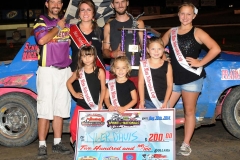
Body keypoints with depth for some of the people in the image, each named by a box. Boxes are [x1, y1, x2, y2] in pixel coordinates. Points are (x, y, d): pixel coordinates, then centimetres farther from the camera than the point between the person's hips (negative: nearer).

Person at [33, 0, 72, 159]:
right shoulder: (41, 21, -1)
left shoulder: (66, 22, 16)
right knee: (45, 110, -6)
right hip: (47, 70, -5)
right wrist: (58, 27, -9)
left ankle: (57, 143, 15)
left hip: (65, 70, 5)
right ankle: (42, 146, -3)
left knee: (60, 109, 8)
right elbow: (41, 39, -19)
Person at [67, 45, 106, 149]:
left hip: (95, 106, -2)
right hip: (81, 105, 2)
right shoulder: (79, 72, 3)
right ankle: (76, 143, 19)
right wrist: (74, 94, 6)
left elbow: (103, 89, -1)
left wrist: (100, 104, -6)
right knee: (74, 127, -5)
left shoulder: (99, 72, -4)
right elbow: (68, 83, 18)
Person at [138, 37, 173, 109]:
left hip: (162, 102, 0)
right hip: (148, 102, 0)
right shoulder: (143, 64, 1)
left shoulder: (167, 65, 0)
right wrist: (142, 101, 0)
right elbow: (141, 83, 4)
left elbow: (169, 85, 2)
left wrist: (165, 102, -4)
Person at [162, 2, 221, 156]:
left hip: (192, 78, -5)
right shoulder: (171, 32, 11)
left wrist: (200, 63, -14)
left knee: (189, 111, 3)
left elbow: (216, 49, -14)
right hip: (174, 78, 5)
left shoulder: (197, 32, -4)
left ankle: (186, 144, 11)